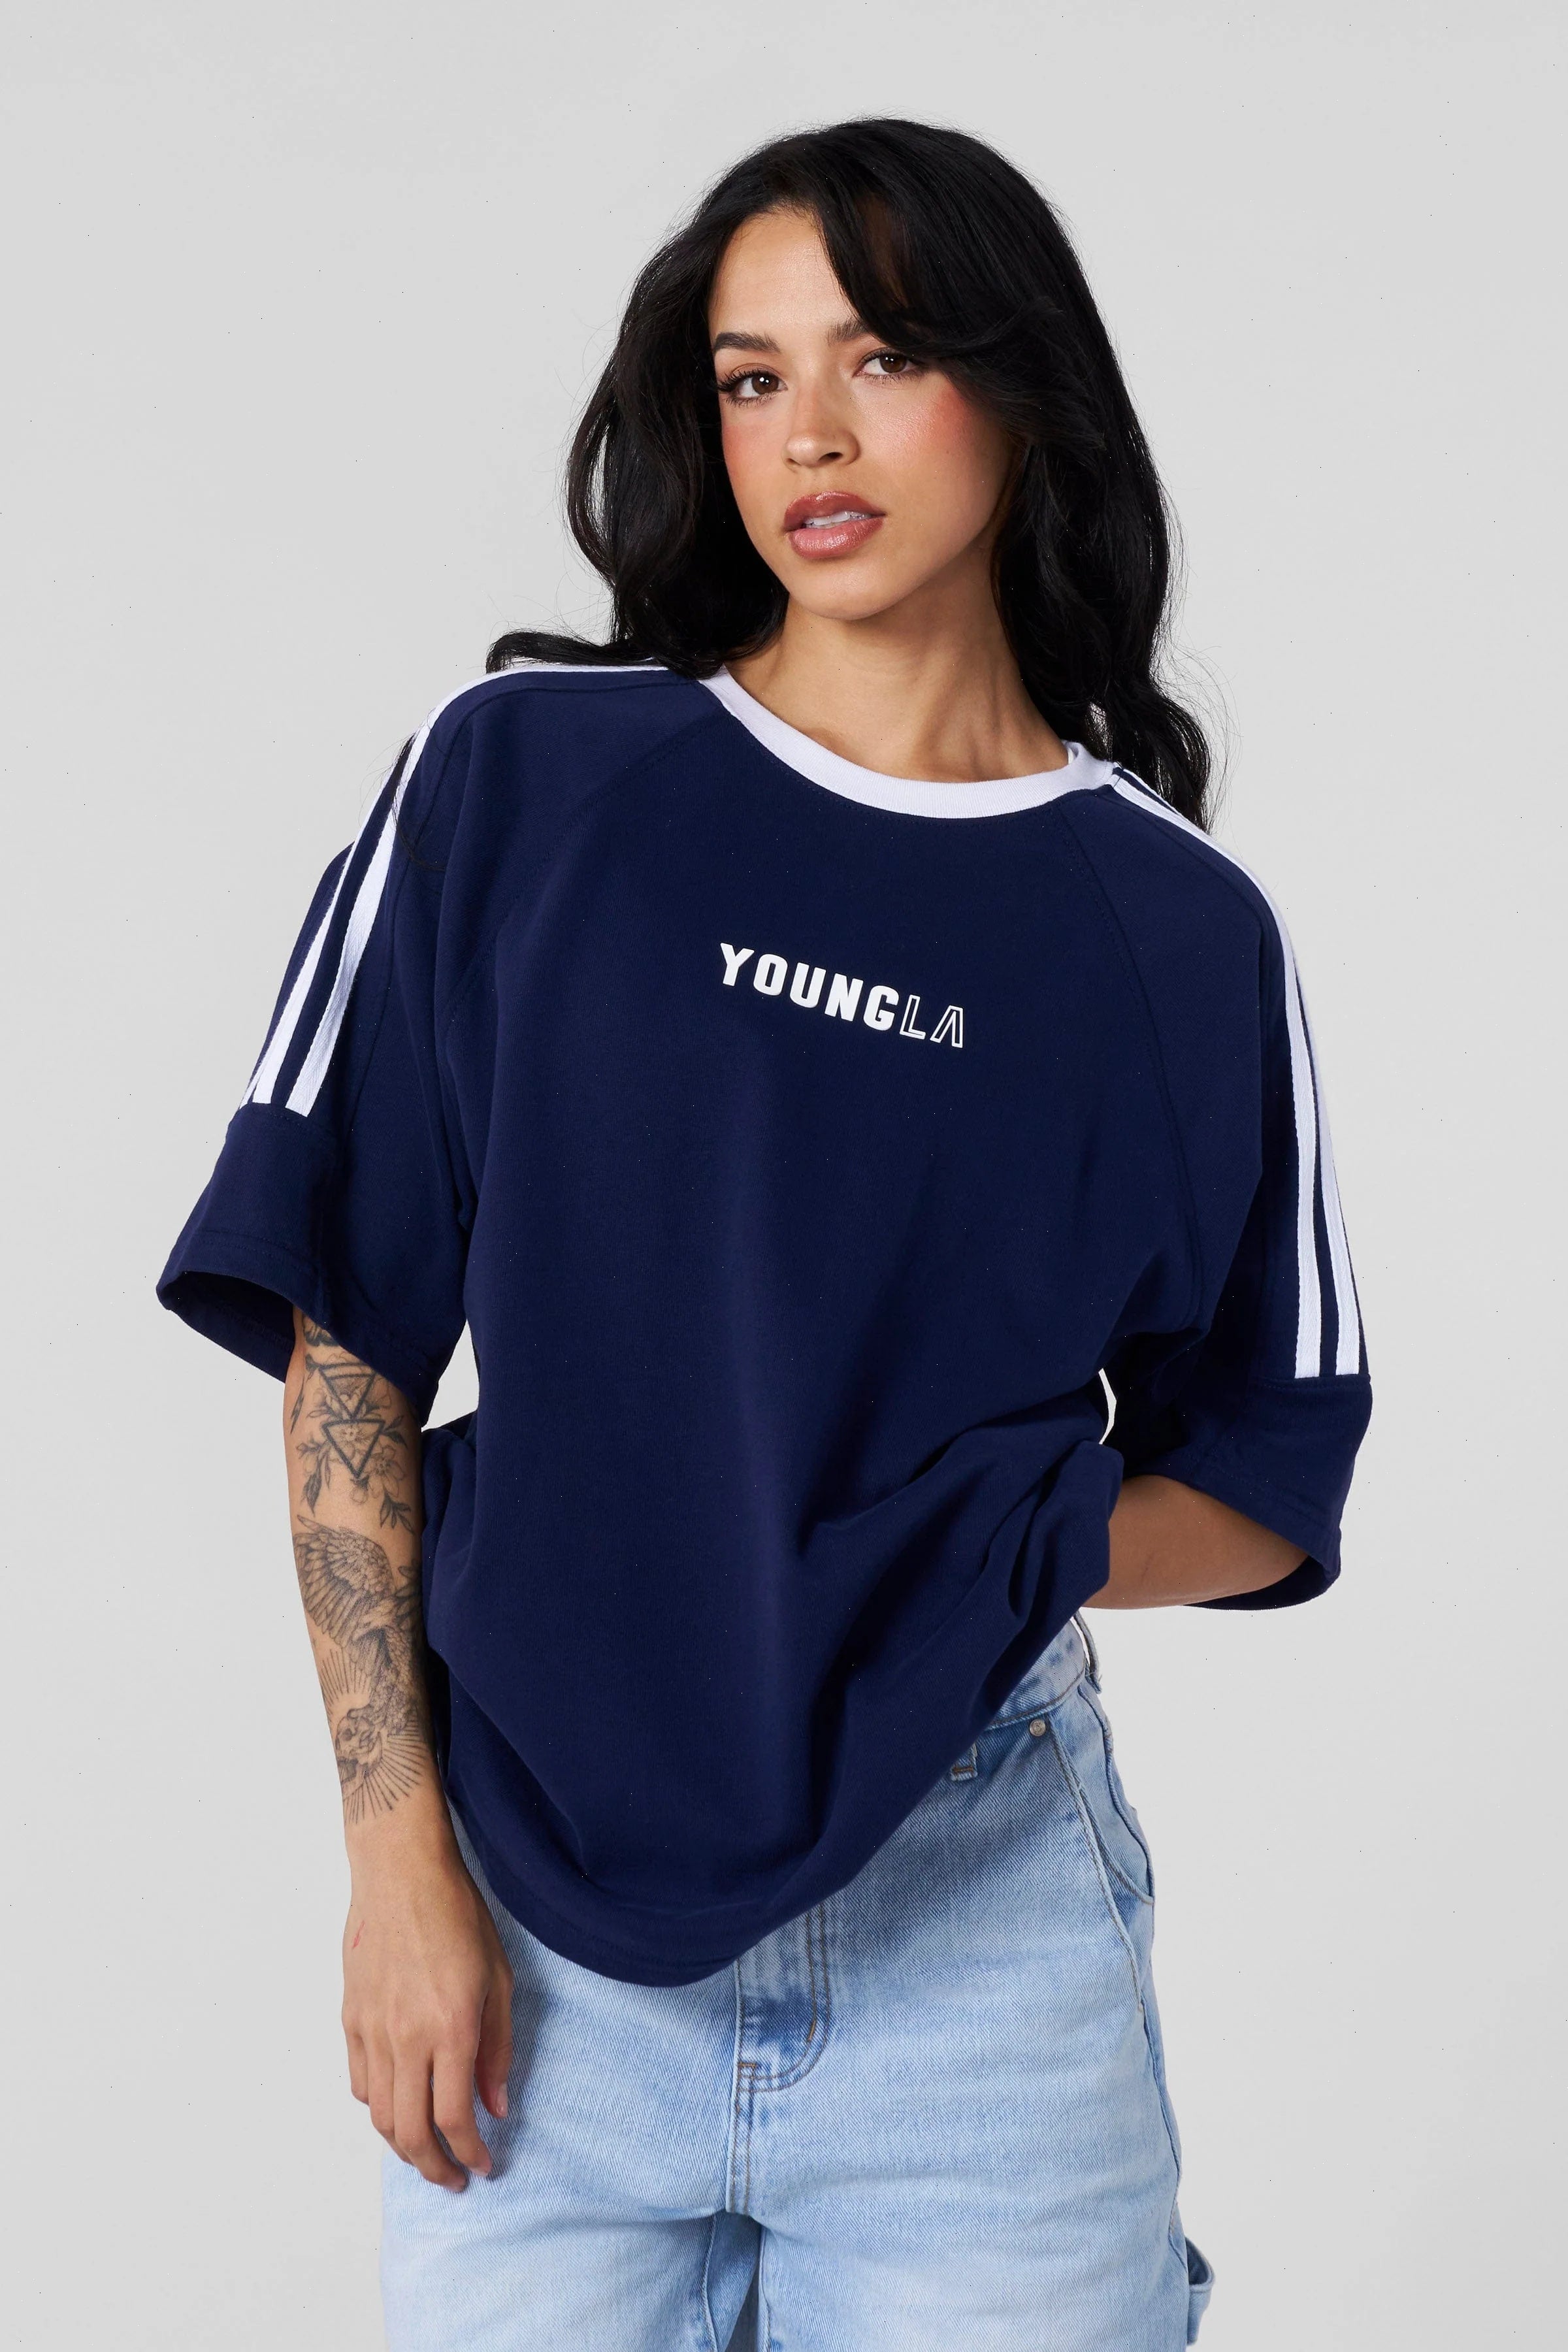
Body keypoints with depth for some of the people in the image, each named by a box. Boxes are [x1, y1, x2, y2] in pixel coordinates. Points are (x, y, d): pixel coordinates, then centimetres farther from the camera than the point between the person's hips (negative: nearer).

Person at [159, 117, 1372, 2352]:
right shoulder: (524, 778, 0)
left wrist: (958, 1580, -11)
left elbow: (1264, 1485, 8)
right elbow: (348, 1332, -2)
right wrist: (397, 1855, -7)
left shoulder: (1177, 930, 2)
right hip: (540, 1917, 0)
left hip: (977, 1925, 1)